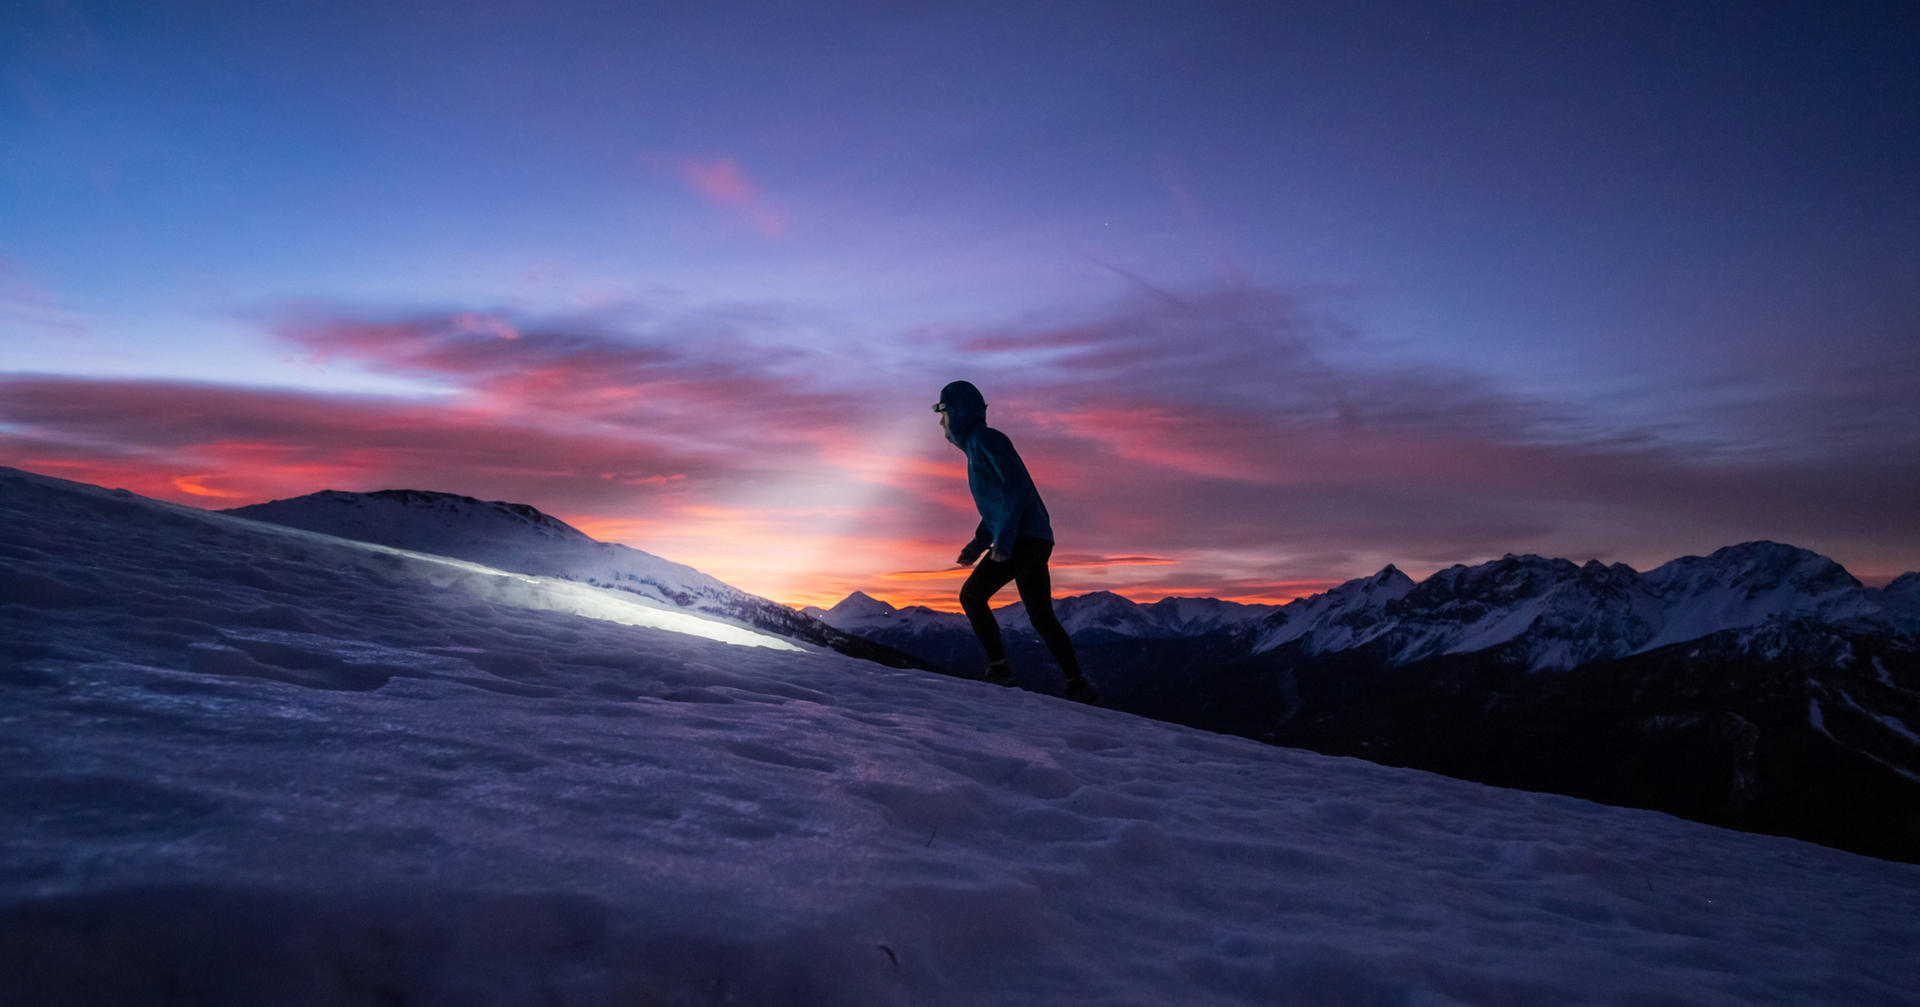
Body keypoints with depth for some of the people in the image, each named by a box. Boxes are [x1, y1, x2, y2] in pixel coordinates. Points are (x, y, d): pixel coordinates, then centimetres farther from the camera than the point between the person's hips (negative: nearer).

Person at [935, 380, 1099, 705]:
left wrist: (1002, 540, -23)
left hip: (1025, 538, -10)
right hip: (1034, 542, 10)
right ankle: (1078, 684, 12)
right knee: (1042, 617, 11)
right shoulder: (976, 447, 22)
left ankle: (997, 668, -5)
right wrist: (978, 544, 21)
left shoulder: (986, 439, -8)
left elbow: (1016, 487, -20)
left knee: (972, 595, -6)